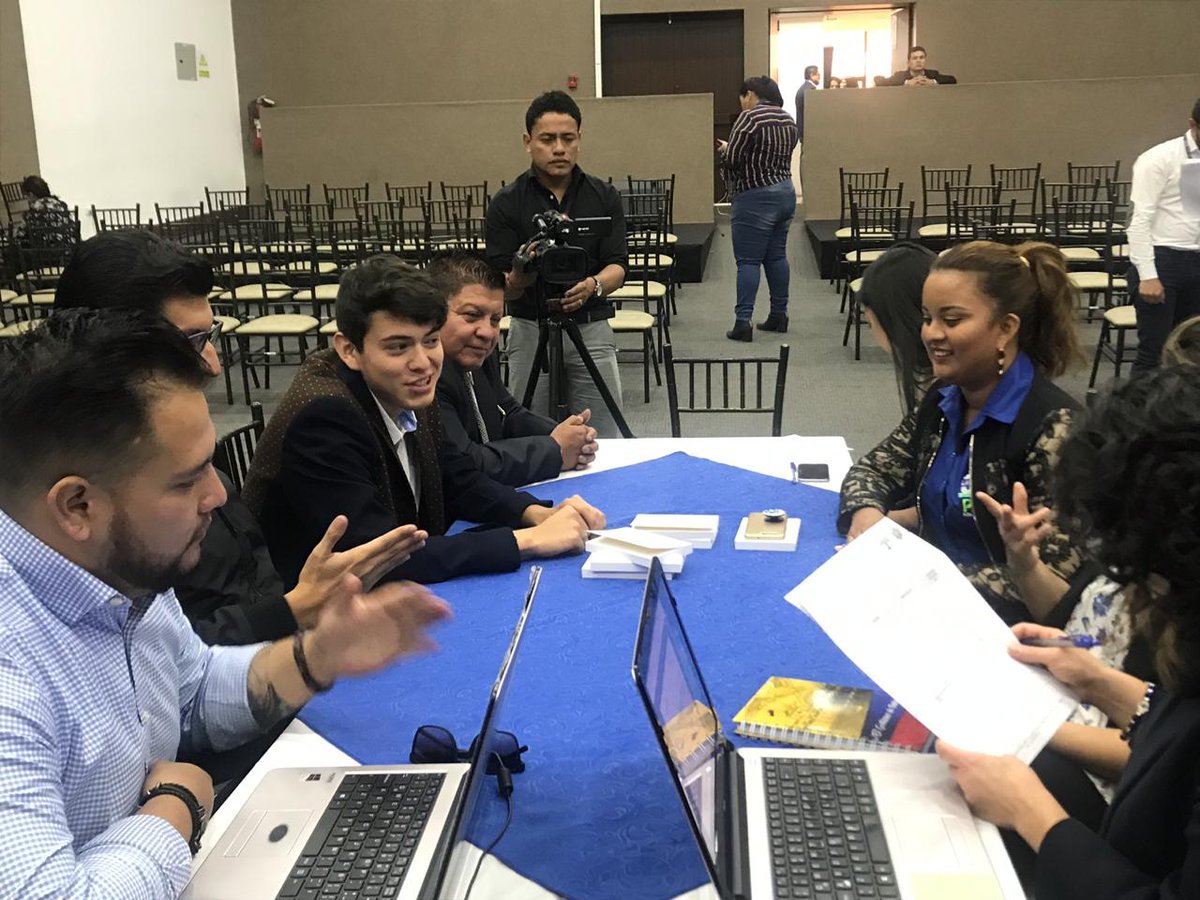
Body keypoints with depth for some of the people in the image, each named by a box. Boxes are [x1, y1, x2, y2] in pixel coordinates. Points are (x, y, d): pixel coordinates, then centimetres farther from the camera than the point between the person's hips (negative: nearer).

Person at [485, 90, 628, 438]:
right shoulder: (506, 203, -3)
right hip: (531, 331, -1)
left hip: (592, 330, 1)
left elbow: (618, 266, -2)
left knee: (602, 441, 3)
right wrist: (521, 275, -30)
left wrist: (593, 285, -24)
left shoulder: (604, 196, 2)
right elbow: (501, 288, -7)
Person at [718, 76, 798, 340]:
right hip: (785, 192, 8)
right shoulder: (788, 120, 11)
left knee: (748, 260, -5)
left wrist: (725, 148, 6)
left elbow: (731, 159, -17)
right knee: (777, 256, 14)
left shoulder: (750, 117, -14)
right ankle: (779, 315, 20)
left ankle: (743, 322, -7)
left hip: (756, 199, -8)